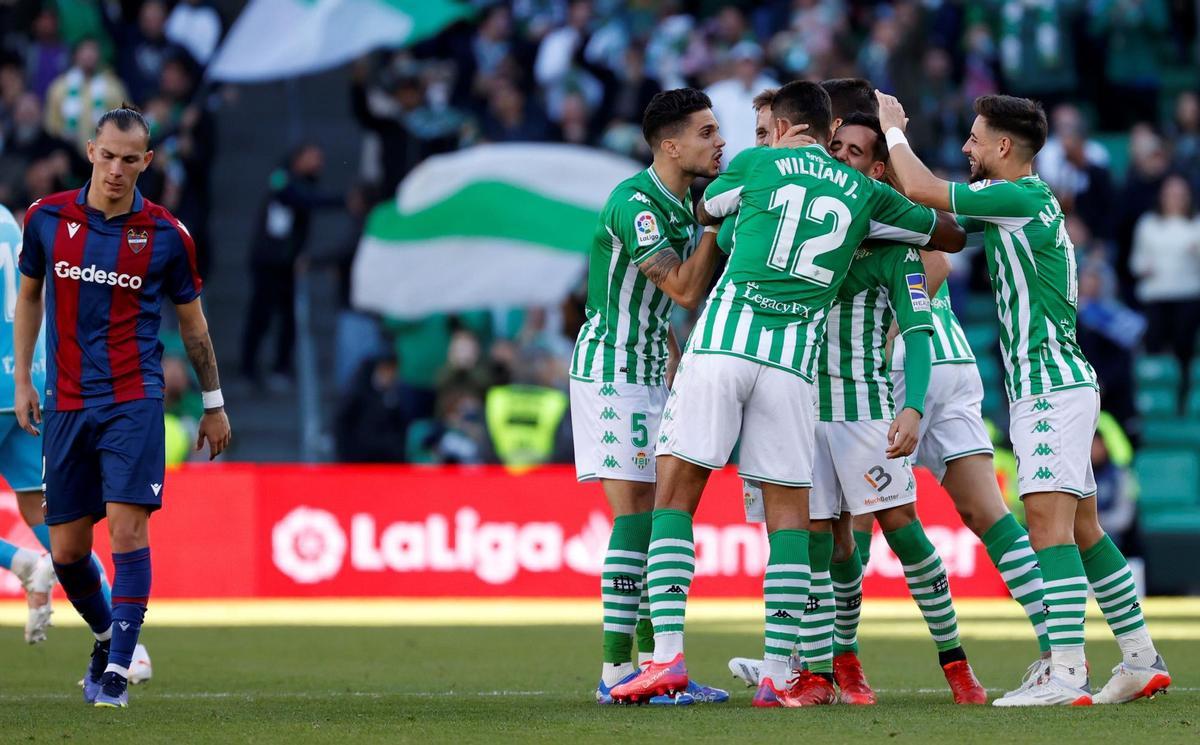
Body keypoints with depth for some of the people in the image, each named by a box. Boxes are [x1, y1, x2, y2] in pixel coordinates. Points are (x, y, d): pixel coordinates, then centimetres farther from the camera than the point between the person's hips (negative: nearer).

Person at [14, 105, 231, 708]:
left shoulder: (165, 235, -3)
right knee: (66, 550, 5)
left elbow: (192, 323, 8)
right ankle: (107, 635, 32)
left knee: (127, 528, -16)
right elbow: (28, 295, 16)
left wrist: (213, 404, 12)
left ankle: (116, 670, -12)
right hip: (65, 404, 3)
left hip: (134, 400, -3)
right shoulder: (46, 218, 2)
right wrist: (22, 379, 11)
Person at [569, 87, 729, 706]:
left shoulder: (683, 204, 13)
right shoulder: (634, 203, -17)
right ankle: (617, 669, -13)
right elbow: (685, 289, -23)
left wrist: (677, 376, 20)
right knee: (637, 514, -13)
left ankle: (650, 661, 13)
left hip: (648, 375, 10)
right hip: (610, 371, -10)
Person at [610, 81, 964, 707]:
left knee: (673, 497, 1)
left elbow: (704, 212, 30)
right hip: (793, 357, 2)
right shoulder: (864, 192, 14)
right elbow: (951, 237, 27)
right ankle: (777, 674, -1)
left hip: (720, 342, -2)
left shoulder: (756, 164, 10)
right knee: (789, 516, 7)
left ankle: (667, 655, -11)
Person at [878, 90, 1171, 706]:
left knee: (1048, 520, -16)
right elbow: (937, 217, 25)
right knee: (1081, 529, 12)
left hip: (1052, 388, -10)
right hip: (1047, 385, 10)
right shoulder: (1017, 202, 16)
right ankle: (1141, 660, 16)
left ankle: (1065, 675, -23)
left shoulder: (1024, 197, -13)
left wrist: (893, 129, 2)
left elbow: (923, 191, -14)